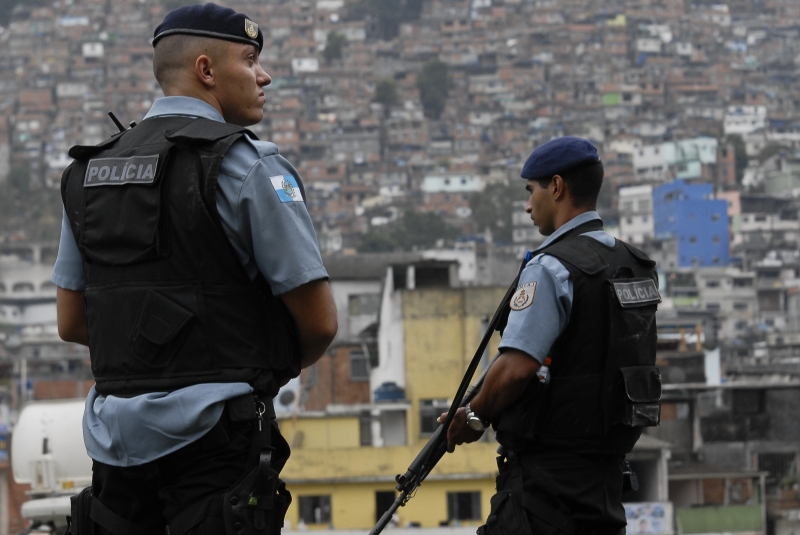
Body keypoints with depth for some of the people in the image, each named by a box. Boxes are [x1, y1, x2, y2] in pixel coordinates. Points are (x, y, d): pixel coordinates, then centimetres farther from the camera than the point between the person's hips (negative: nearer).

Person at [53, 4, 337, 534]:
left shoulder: (88, 172, 13)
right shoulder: (247, 165, -7)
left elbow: (72, 322, 17)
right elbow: (319, 321, -7)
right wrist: (279, 367, 13)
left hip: (114, 433, 6)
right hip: (210, 431, -6)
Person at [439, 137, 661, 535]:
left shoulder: (552, 268, -15)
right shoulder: (632, 265, 14)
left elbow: (517, 367, -23)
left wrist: (475, 416, -6)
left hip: (548, 468, -9)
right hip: (607, 466, 9)